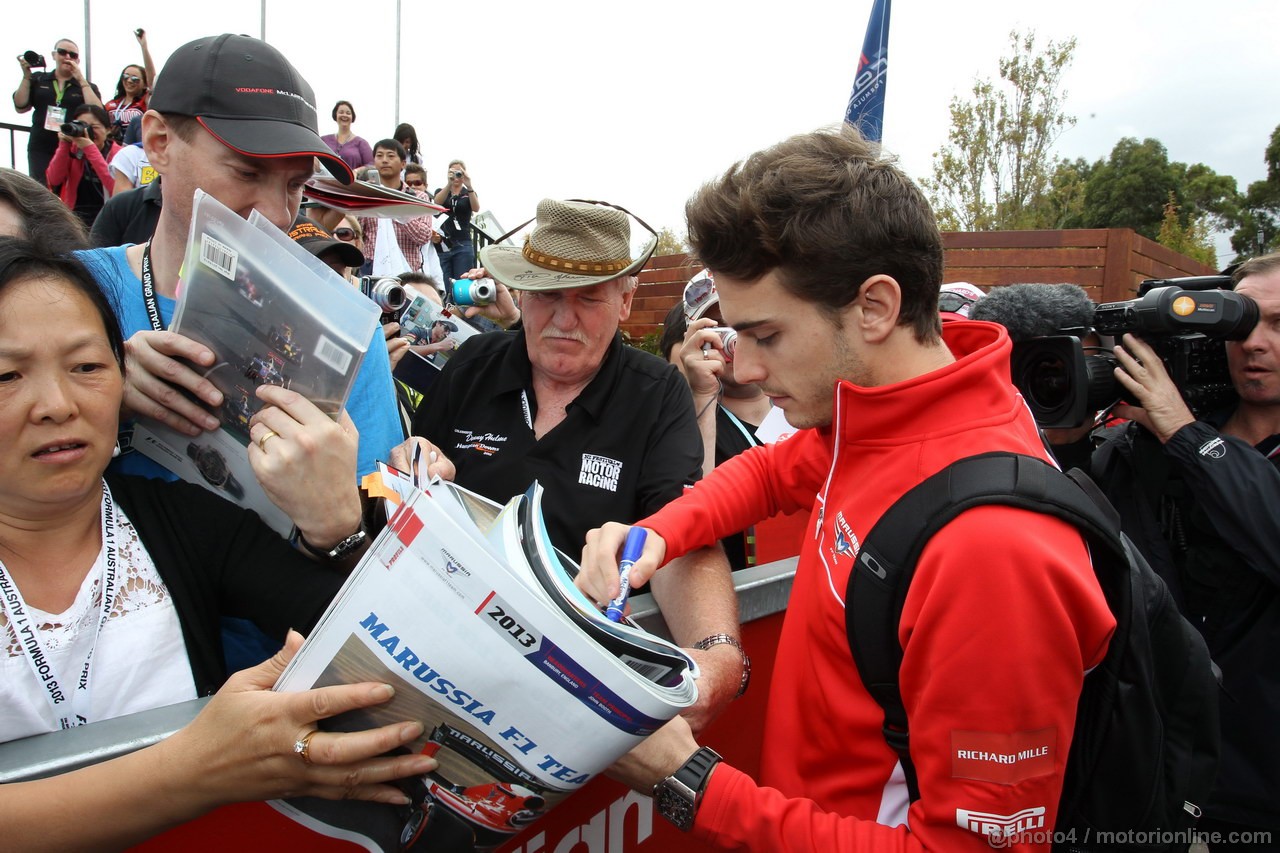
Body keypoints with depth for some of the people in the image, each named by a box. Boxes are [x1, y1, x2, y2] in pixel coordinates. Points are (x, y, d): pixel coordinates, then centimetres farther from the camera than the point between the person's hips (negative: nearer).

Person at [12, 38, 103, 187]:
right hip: (40, 150, 1)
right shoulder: (38, 79, 14)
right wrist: (26, 76, 1)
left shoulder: (87, 86, 11)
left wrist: (81, 80, -6)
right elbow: (20, 107, 8)